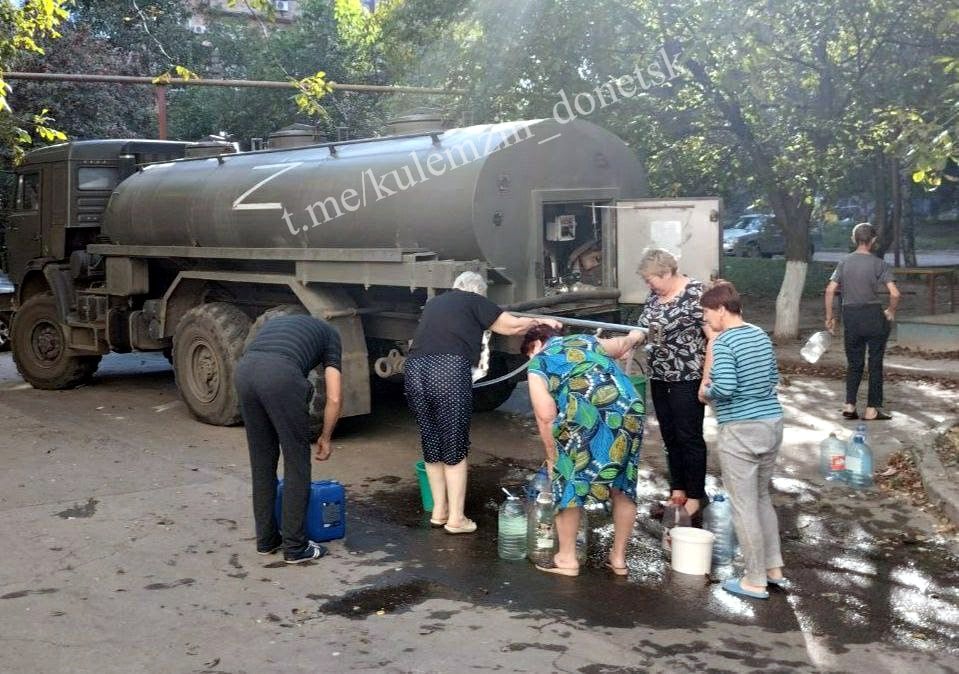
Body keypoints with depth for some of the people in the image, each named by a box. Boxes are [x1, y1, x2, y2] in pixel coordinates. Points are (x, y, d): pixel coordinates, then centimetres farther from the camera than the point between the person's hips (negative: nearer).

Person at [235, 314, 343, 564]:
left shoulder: (275, 322, 40)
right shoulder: (329, 333, 28)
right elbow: (334, 398, 17)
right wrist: (325, 437, 33)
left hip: (245, 369, 5)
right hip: (281, 374, -5)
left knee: (261, 461, 20)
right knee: (297, 462, 11)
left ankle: (266, 539, 29)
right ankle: (295, 546, 16)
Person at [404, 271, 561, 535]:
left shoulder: (434, 303, 28)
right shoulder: (474, 302, 12)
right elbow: (512, 325, 13)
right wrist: (540, 321, 30)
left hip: (416, 370, 5)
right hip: (449, 372, -5)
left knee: (431, 446, 18)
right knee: (455, 448, 6)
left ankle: (439, 511, 27)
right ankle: (456, 518, 12)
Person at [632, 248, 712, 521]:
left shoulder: (694, 293, -16)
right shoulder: (655, 294, 7)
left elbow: (714, 337, -18)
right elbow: (645, 329, 16)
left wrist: (706, 379, -20)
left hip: (687, 378, -7)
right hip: (660, 378, 7)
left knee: (689, 437, 1)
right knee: (670, 436, 14)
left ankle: (695, 499, 11)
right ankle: (677, 492, 26)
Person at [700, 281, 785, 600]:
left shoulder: (724, 342, -14)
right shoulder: (761, 335, 9)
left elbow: (725, 387, -23)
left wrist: (706, 392, -4)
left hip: (740, 431, -8)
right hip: (772, 423, 8)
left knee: (744, 506, 3)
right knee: (761, 498, 23)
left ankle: (755, 581, 10)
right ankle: (774, 567, 28)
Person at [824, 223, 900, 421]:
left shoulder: (844, 262, 3)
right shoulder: (879, 264, -7)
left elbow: (830, 290, -3)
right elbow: (894, 293, -16)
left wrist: (829, 317, 4)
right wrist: (891, 312, 2)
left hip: (850, 315, 3)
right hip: (874, 315, -3)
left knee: (854, 363, 15)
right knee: (875, 364, 8)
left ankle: (849, 406, 7)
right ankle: (872, 410, 10)